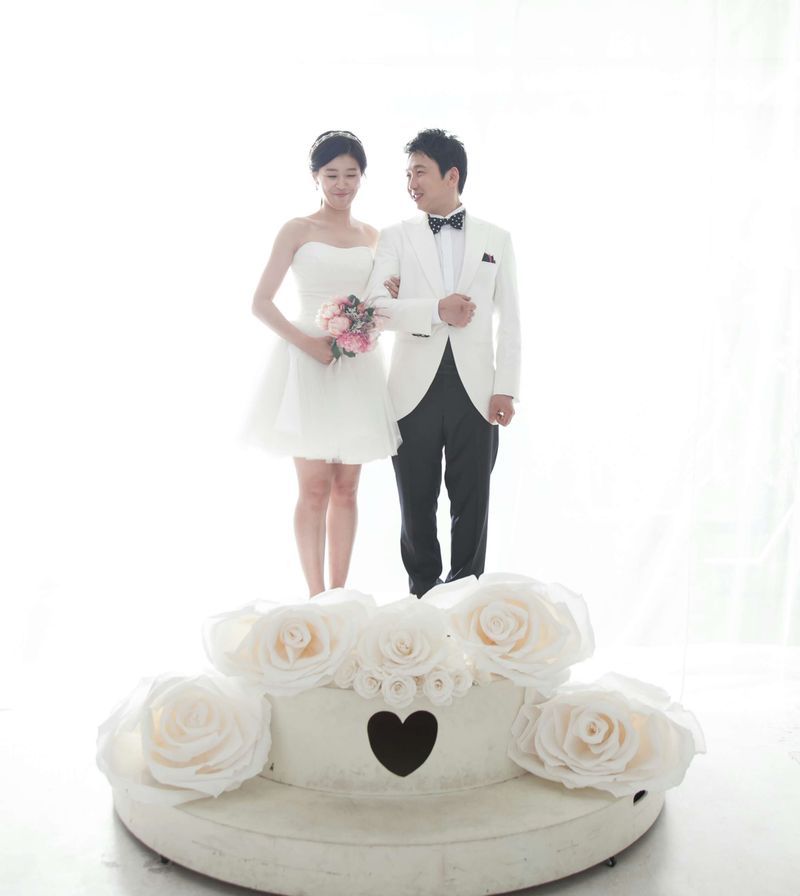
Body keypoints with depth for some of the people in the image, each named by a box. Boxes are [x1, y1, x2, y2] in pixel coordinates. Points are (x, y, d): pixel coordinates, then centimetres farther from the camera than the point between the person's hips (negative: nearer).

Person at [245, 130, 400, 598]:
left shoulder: (373, 236, 13)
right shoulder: (298, 230, 1)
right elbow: (261, 301, -5)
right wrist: (307, 343, -16)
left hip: (359, 367, 4)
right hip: (308, 364, -4)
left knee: (347, 488, 7)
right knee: (315, 489, -2)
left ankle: (339, 595, 16)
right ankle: (316, 598, 6)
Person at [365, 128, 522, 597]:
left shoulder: (496, 239, 8)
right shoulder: (397, 237, 7)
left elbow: (510, 319, 5)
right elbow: (374, 308, -4)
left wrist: (506, 389, -2)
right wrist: (436, 310, -16)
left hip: (475, 389, 0)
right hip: (415, 388, 0)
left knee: (472, 499, 6)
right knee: (417, 501, 8)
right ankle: (423, 592, 23)